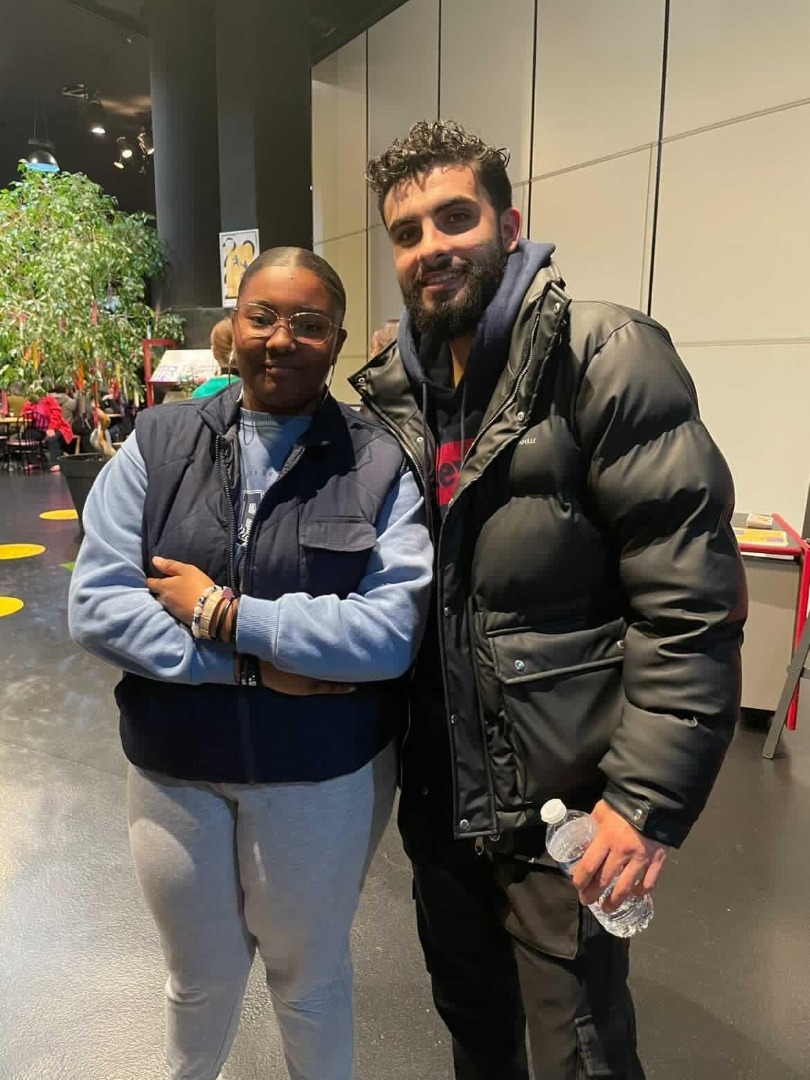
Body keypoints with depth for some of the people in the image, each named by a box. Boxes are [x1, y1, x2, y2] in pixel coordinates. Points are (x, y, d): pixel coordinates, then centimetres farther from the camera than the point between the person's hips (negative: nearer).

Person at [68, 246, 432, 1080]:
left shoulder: (380, 465, -11)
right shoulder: (157, 442, -4)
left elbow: (394, 632, -20)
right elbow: (94, 606, -9)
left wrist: (220, 612, -19)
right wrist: (251, 664, -19)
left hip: (325, 775, -2)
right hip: (173, 769, 3)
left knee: (310, 976, 22)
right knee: (199, 977, 26)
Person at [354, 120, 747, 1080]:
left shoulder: (603, 356, -15)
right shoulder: (392, 389, 5)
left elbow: (691, 598, -19)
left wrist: (650, 796, -20)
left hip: (562, 794, -6)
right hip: (439, 783, 6)